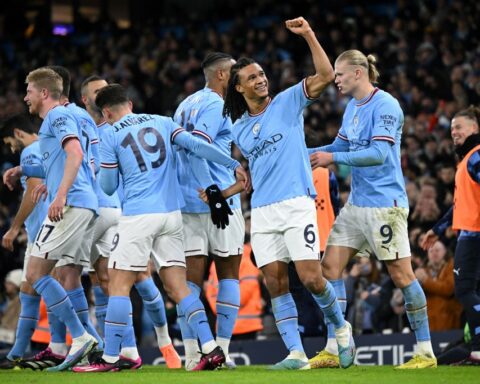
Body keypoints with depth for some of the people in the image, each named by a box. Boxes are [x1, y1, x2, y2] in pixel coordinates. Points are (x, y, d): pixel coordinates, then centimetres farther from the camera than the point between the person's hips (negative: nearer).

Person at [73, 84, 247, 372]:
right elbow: (196, 145, 1)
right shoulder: (162, 123, 13)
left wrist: (103, 169, 26)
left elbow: (108, 187, 5)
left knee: (119, 284, 0)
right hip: (172, 214, 5)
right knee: (178, 286, 7)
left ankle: (111, 358, -3)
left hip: (138, 216, -5)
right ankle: (211, 349, -3)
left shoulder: (111, 135, 2)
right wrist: (235, 164, 4)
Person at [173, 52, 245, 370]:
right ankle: (222, 350, -1)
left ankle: (192, 354, -3)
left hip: (187, 201, 7)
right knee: (229, 275, 3)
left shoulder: (185, 105, 18)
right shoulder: (216, 105, -8)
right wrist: (211, 193, -23)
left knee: (192, 278, 2)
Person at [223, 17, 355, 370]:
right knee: (276, 284, -3)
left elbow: (325, 75, -9)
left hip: (297, 204, -5)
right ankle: (296, 353, -1)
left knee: (311, 278, -12)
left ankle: (341, 328, 14)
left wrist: (308, 35, -15)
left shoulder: (288, 102, 4)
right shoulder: (239, 129, 17)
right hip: (262, 212, 5)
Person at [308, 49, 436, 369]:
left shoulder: (385, 105, -14)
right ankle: (333, 350, 7)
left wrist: (333, 158, -23)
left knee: (401, 273, -6)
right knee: (331, 265, 3)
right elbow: (341, 146, 22)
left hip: (385, 203, -9)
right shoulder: (353, 107, 13)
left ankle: (426, 353, 1)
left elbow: (379, 153, -23)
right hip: (357, 203, 9)